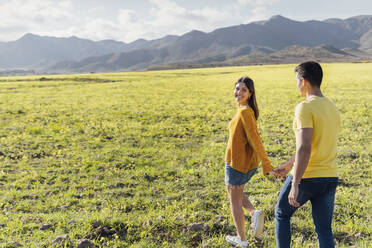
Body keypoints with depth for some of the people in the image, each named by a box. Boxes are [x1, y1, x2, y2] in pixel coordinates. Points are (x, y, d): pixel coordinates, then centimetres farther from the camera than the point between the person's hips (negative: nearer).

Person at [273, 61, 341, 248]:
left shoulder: (305, 108, -17)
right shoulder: (333, 108, 11)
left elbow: (304, 149, -26)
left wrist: (295, 185, -24)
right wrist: (288, 164, 26)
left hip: (306, 178, -7)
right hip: (329, 178, 7)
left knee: (281, 214, 19)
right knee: (324, 231, 13)